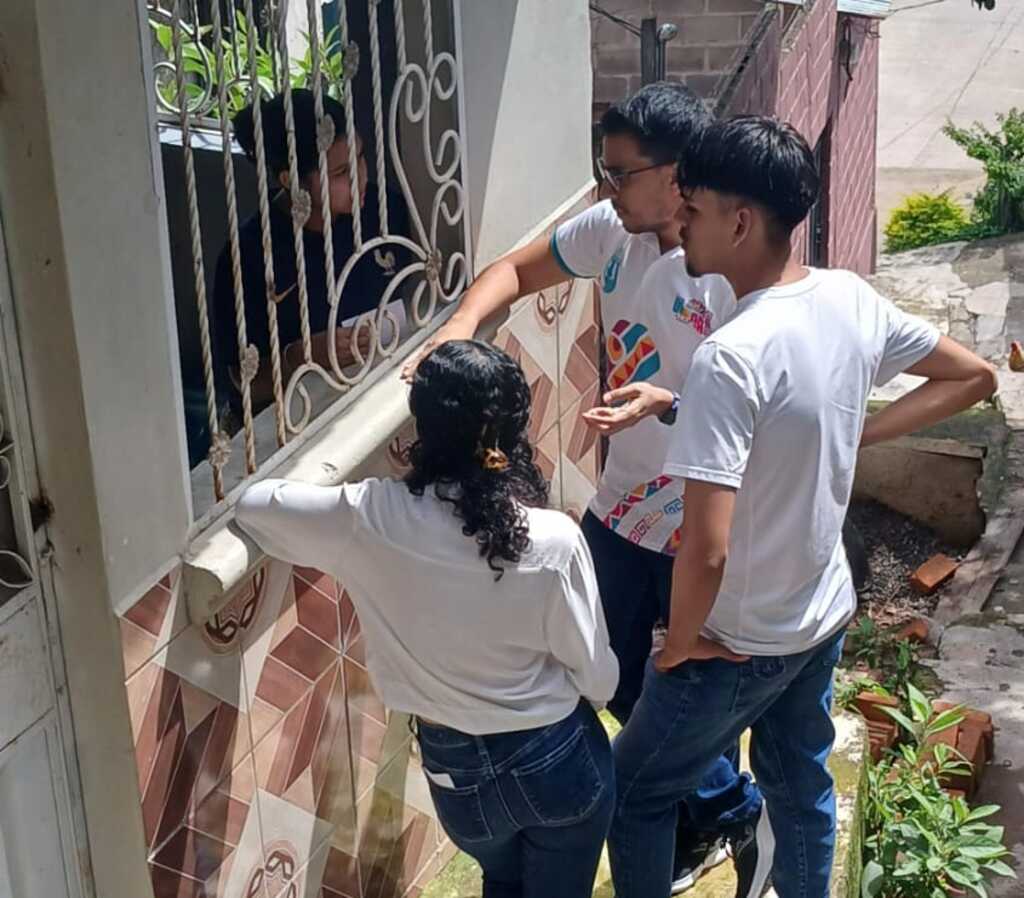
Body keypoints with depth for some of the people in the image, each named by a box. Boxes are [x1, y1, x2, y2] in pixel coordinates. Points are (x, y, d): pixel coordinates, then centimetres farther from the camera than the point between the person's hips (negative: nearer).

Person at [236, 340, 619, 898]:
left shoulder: (368, 520, -21)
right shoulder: (553, 540, -25)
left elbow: (249, 504, -3)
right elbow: (597, 675, -12)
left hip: (458, 771, 2)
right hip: (560, 760, -1)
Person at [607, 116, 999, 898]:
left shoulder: (731, 358, -32)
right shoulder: (853, 300, -8)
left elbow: (707, 549, -35)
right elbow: (974, 377, 9)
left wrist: (679, 643, -16)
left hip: (742, 642, -7)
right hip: (826, 615, 7)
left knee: (636, 796, 15)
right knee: (801, 782, 28)